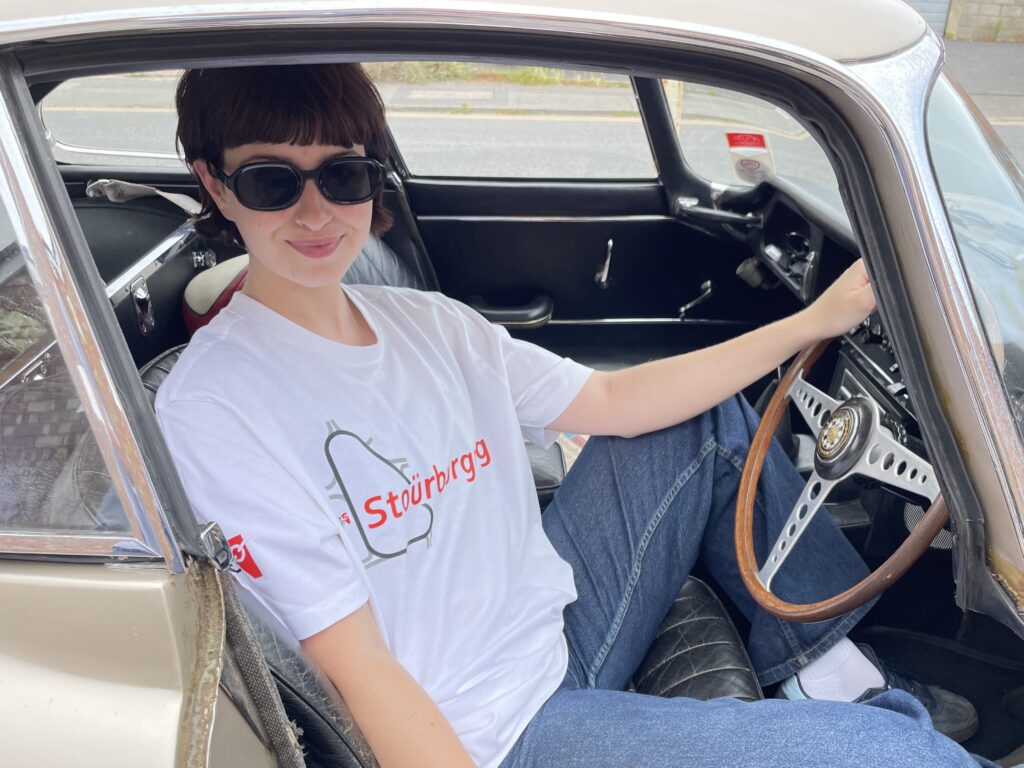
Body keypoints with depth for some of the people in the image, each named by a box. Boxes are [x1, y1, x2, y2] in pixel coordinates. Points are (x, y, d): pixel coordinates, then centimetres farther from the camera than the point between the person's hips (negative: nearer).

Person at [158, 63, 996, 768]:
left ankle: (832, 675, 17)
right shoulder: (213, 409, -18)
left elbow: (614, 403, 7)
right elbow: (358, 670, -20)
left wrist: (815, 319, 7)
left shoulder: (427, 323, 2)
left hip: (563, 623, 8)